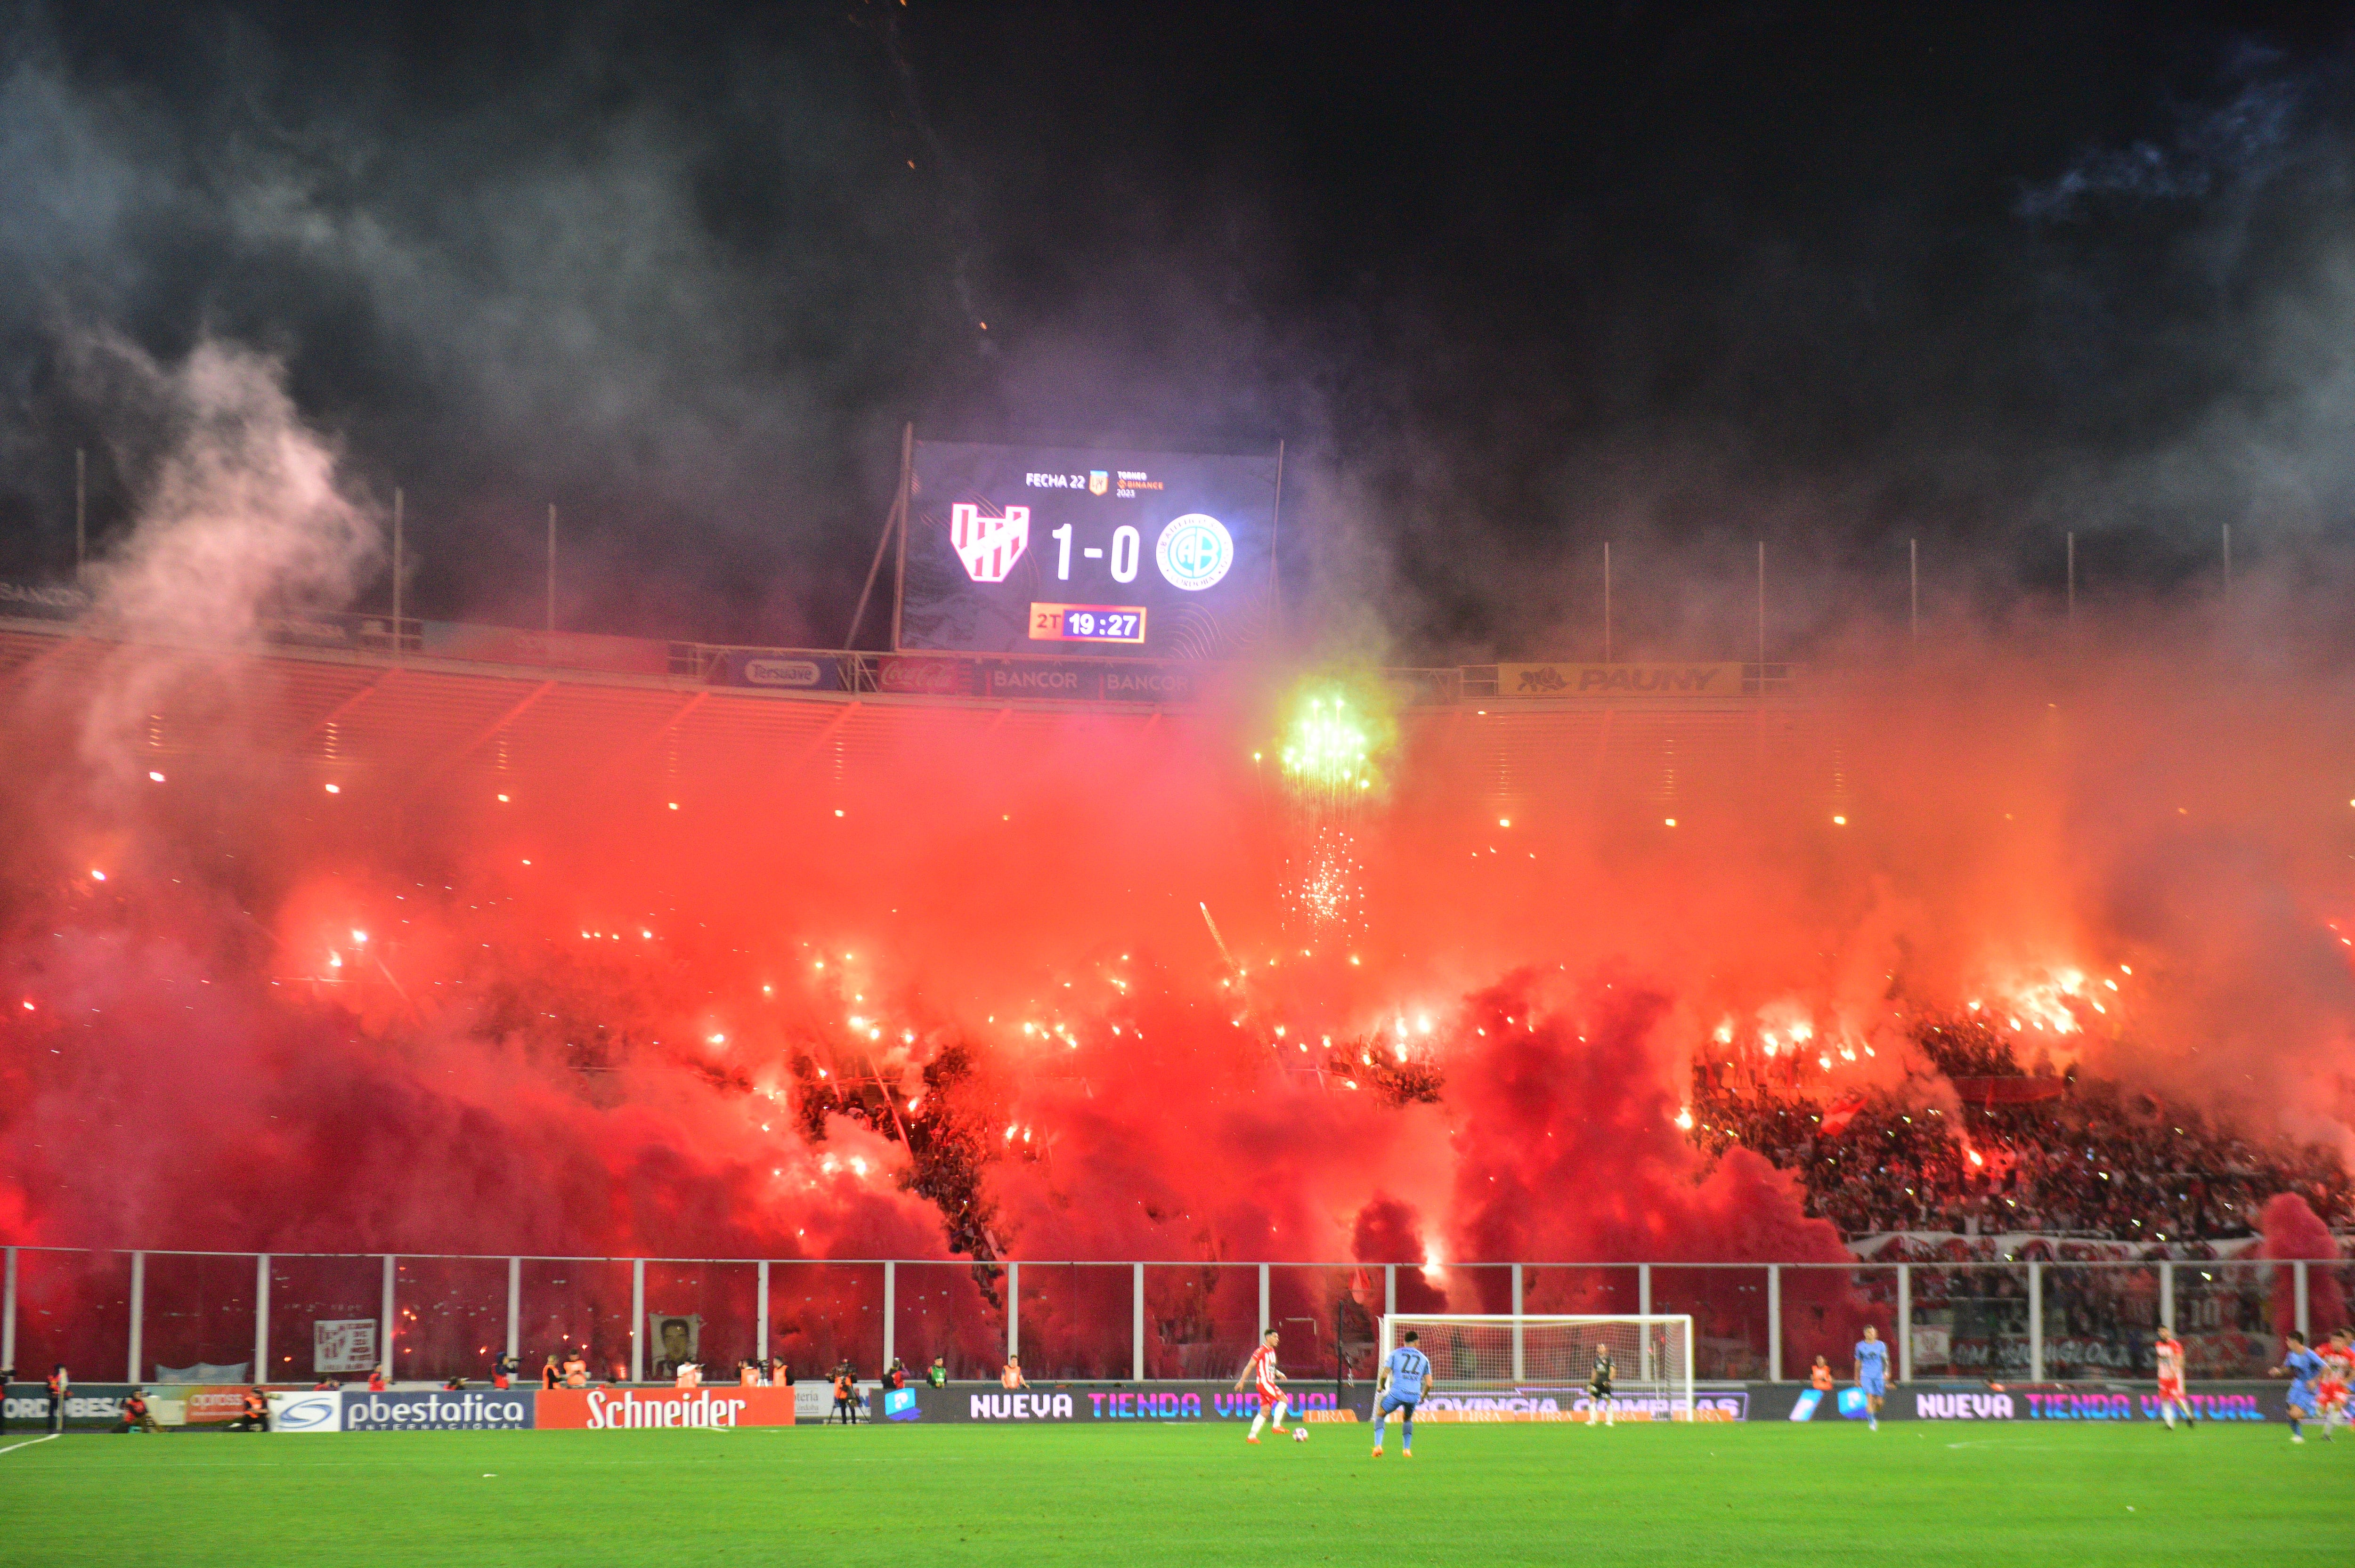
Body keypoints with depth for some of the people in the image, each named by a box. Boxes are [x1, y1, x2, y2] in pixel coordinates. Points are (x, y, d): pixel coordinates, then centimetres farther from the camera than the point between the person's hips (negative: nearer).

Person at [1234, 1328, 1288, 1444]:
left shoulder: (1272, 1351, 16)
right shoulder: (1261, 1351, -12)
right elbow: (1250, 1366, -12)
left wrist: (1278, 1373, 14)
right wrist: (1242, 1381, -12)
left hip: (1269, 1383, 9)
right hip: (1264, 1382, -9)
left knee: (1265, 1412, 7)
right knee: (1283, 1399, -16)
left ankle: (1252, 1436, 7)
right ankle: (1277, 1426, -16)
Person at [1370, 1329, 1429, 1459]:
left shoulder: (1395, 1354, 12)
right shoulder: (1424, 1359, 19)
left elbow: (1385, 1375, 2)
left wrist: (1381, 1386, 22)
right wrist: (1423, 1396, 33)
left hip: (1397, 1392, -2)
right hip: (1414, 1395, 2)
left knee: (1380, 1415, 16)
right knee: (1407, 1419, 30)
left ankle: (1378, 1445, -2)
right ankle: (1407, 1449, 18)